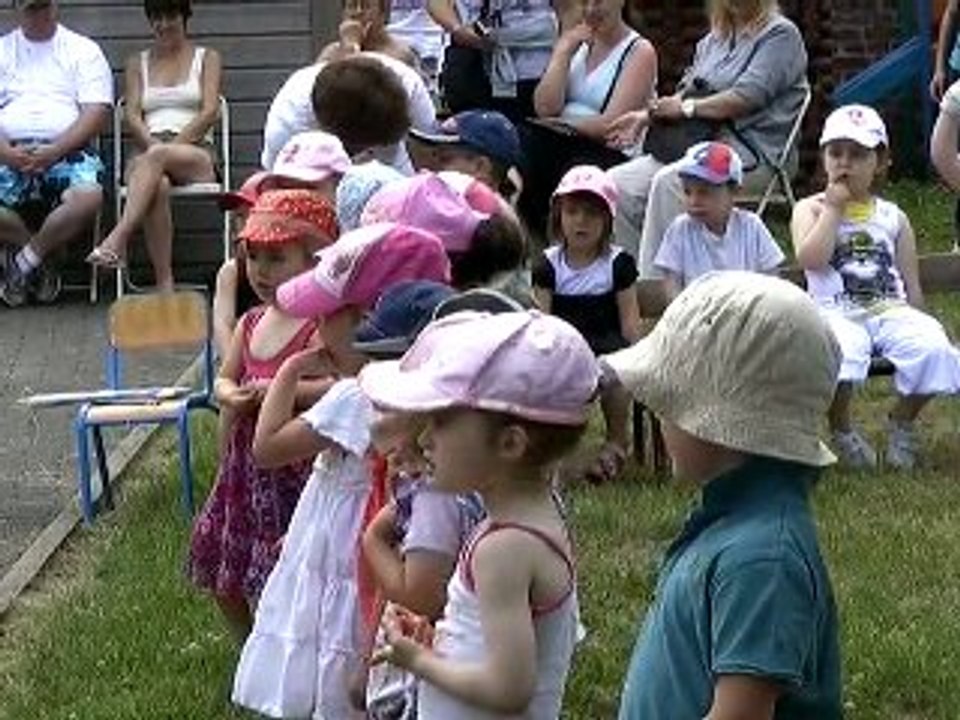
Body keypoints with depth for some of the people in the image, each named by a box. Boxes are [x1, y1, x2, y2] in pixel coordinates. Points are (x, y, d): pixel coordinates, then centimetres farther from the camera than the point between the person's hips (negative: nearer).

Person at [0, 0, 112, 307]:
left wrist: (54, 151, -13)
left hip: (67, 151, -1)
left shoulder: (83, 50, 12)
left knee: (88, 197, -35)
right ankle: (39, 263, -5)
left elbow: (96, 113, 0)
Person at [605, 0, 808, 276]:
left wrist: (687, 107, -9)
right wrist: (646, 116, 8)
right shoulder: (715, 38, 25)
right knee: (617, 184, -14)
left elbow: (747, 97, -12)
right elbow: (686, 92, 25)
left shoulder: (780, 34, 0)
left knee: (668, 182, -34)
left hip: (752, 152, -8)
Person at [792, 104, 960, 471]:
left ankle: (902, 422, -1)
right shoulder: (811, 209, 11)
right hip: (836, 313, -3)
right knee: (840, 351, -38)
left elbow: (911, 284, 19)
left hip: (891, 310, 3)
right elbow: (811, 259, -10)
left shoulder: (893, 217, 19)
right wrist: (834, 206, -3)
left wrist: (917, 325, 5)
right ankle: (841, 430, -9)